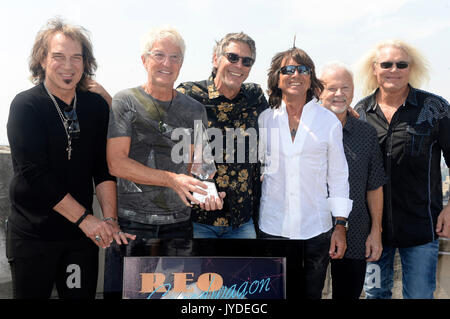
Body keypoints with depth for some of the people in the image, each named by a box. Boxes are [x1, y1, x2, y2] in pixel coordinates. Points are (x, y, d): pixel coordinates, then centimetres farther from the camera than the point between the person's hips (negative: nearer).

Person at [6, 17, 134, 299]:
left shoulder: (97, 106, 3)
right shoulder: (26, 105, -9)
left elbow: (104, 168, 1)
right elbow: (34, 174, -16)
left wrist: (110, 220, -10)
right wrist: (84, 217, -16)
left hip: (82, 233, 3)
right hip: (33, 234, -3)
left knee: (83, 293, 10)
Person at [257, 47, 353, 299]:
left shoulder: (329, 121, 2)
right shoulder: (264, 120, 3)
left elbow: (338, 176, 4)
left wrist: (340, 225, 0)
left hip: (316, 229, 0)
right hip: (273, 227, 1)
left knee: (312, 294, 11)